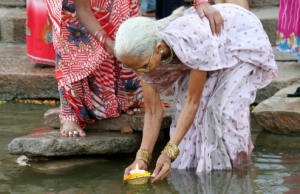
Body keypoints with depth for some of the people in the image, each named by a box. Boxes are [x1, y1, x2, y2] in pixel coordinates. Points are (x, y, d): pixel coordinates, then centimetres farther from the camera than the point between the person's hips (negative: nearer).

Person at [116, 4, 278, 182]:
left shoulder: (193, 41, -44)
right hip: (208, 51, 6)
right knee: (182, 107, -11)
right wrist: (142, 157, -29)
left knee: (224, 109, -20)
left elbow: (193, 101, -33)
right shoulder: (144, 52, -25)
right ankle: (190, 167, 8)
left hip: (243, 36, -5)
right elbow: (153, 110, -17)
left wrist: (169, 153, -38)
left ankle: (227, 171, 0)